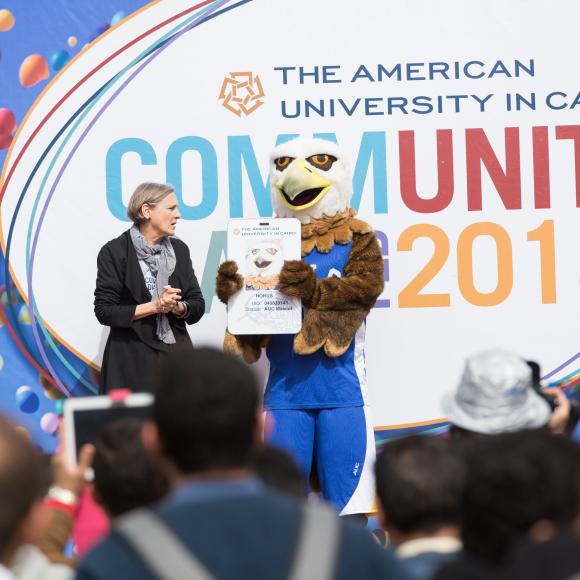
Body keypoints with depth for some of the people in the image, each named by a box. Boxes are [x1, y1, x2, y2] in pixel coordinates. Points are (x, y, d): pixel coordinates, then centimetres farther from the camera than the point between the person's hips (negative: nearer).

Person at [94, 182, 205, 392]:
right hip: (132, 358, -4)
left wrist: (175, 307, -11)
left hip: (176, 352, 4)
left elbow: (198, 306, 9)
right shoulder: (115, 252, -5)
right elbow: (104, 311, -9)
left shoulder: (179, 249, 10)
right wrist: (154, 306, -15)